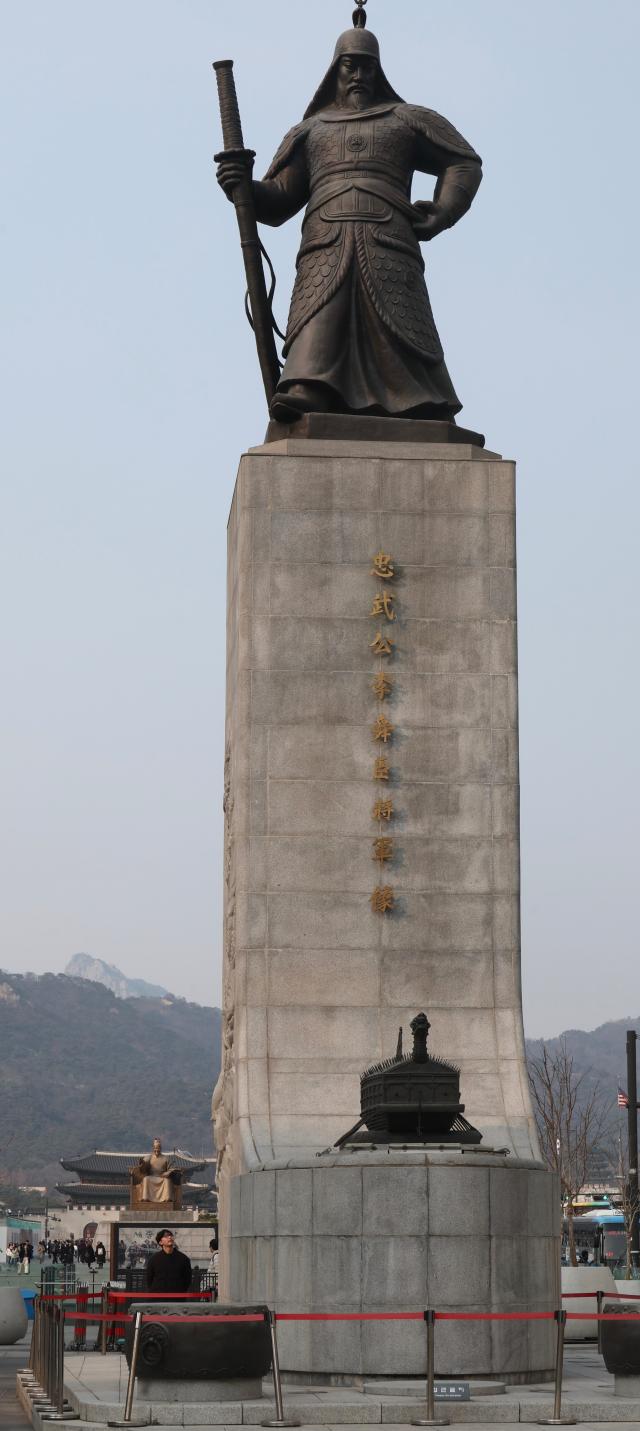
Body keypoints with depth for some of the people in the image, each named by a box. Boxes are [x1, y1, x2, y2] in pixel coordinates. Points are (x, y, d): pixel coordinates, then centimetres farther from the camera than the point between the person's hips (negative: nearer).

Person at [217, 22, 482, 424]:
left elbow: (465, 162, 26)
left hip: (389, 245, -1)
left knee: (401, 329, -15)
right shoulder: (310, 130, 29)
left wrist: (440, 215, 10)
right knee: (317, 328, -24)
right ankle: (304, 397, -47)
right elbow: (278, 201, 21)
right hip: (325, 247, 1)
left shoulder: (405, 120, 26)